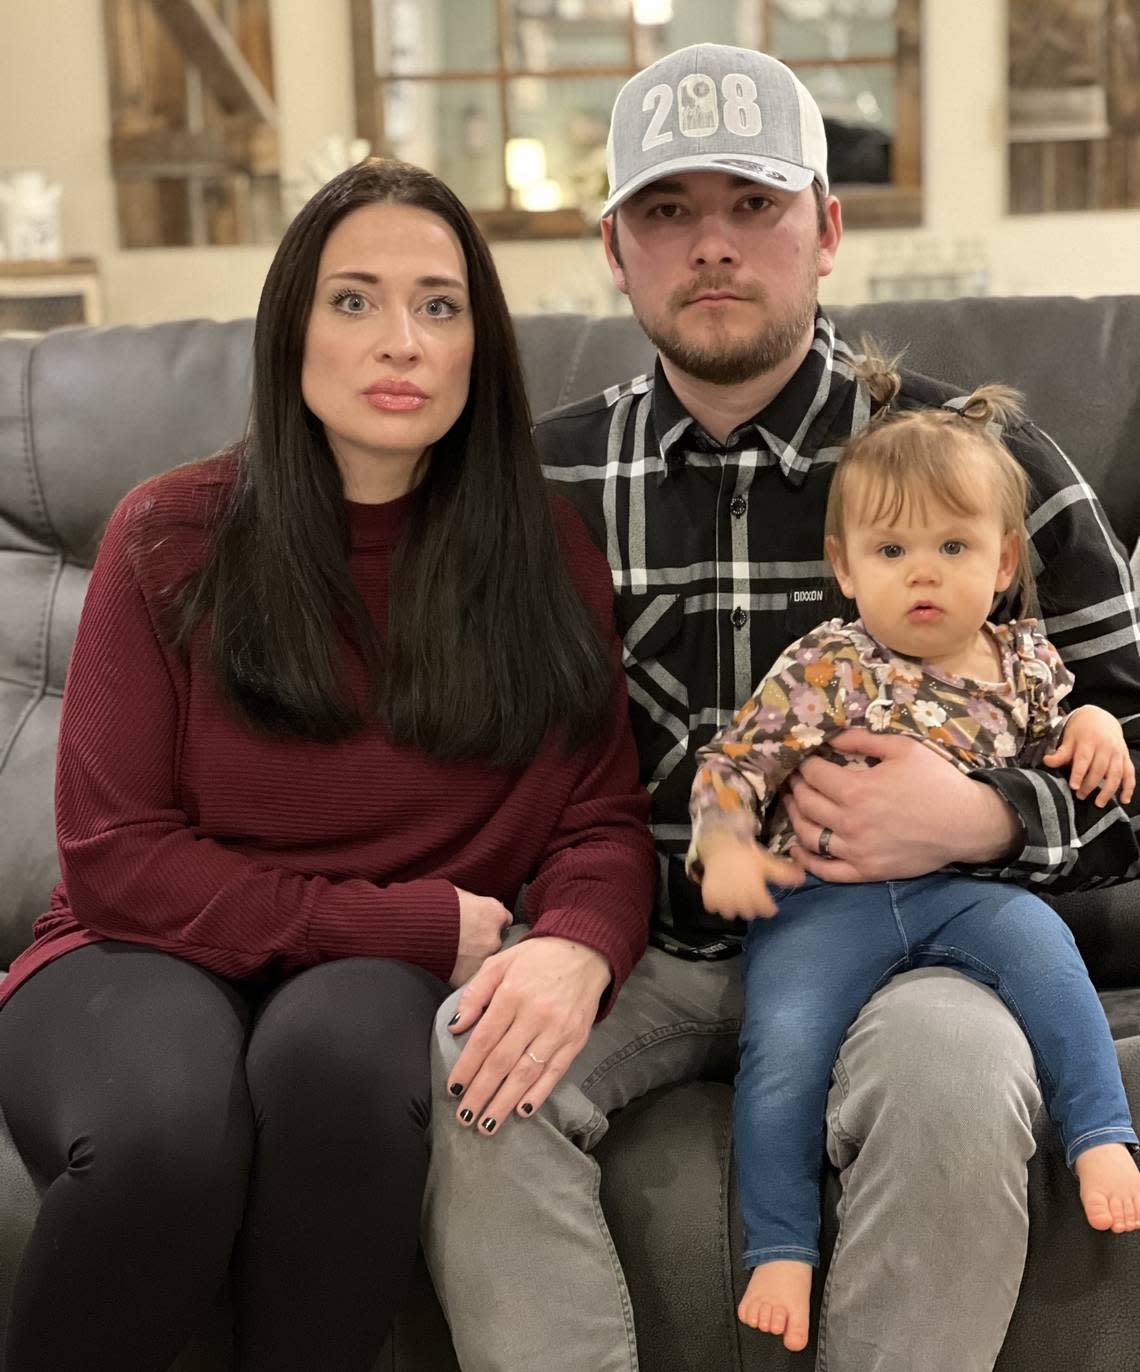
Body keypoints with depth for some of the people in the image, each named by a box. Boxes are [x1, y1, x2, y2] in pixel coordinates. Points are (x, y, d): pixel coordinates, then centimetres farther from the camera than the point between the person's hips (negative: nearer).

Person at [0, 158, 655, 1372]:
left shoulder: (547, 556, 2)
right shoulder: (172, 536, -3)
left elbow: (603, 823, -1)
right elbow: (115, 858, -6)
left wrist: (571, 952, -27)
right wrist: (419, 921, -12)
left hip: (390, 985, 1)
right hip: (159, 959, 0)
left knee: (336, 1045, -35)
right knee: (165, 1125, -34)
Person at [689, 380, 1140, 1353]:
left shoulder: (1026, 663, 10)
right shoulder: (826, 668, -3)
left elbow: (1055, 758, 27)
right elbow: (735, 760, -1)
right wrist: (726, 844, -18)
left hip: (964, 887, 2)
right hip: (826, 897, -2)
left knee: (1039, 942, -28)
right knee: (782, 1044, -20)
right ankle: (782, 1251, -6)